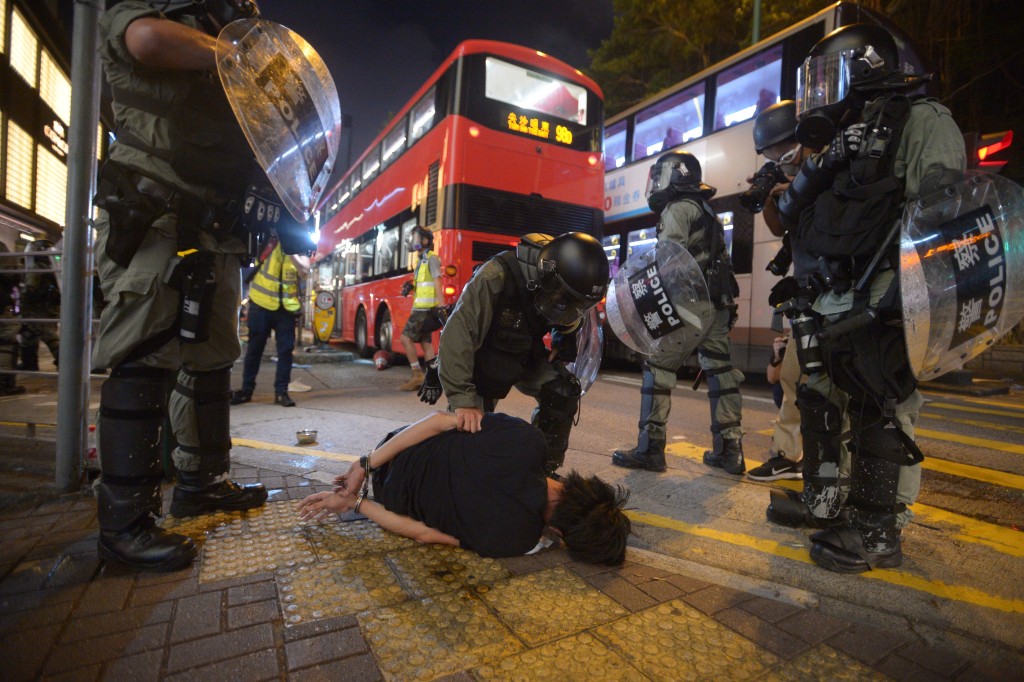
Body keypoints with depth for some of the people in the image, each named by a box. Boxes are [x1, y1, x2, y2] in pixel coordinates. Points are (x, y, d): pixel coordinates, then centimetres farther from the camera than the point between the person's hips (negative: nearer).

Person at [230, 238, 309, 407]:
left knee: (286, 349, -1)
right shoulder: (270, 241, 1)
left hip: (286, 307, 1)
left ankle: (281, 391, 8)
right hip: (261, 304, -1)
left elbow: (304, 270, -14)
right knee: (254, 348, 9)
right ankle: (246, 389, 21)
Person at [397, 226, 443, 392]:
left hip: (426, 307, -9)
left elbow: (437, 283, -15)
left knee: (406, 338, -12)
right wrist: (411, 287, 6)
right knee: (426, 343, 6)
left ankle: (417, 374, -8)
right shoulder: (421, 260, 21)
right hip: (420, 307, 9)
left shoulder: (432, 258, -6)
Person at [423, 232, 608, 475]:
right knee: (471, 429, -12)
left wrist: (563, 345, -10)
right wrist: (462, 399, -47)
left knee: (564, 393, -12)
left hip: (525, 356, 5)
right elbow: (457, 333, -43)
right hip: (482, 357, -4)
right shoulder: (496, 277, -37)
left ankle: (545, 468, 4)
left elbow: (570, 318, 7)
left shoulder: (561, 285, -18)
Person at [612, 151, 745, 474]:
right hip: (718, 303, 9)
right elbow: (721, 261, 22)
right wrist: (724, 305, 22)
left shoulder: (677, 208, -3)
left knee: (658, 369, -5)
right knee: (719, 370, 8)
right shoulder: (706, 211, 25)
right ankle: (730, 449, 13)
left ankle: (650, 448, -4)